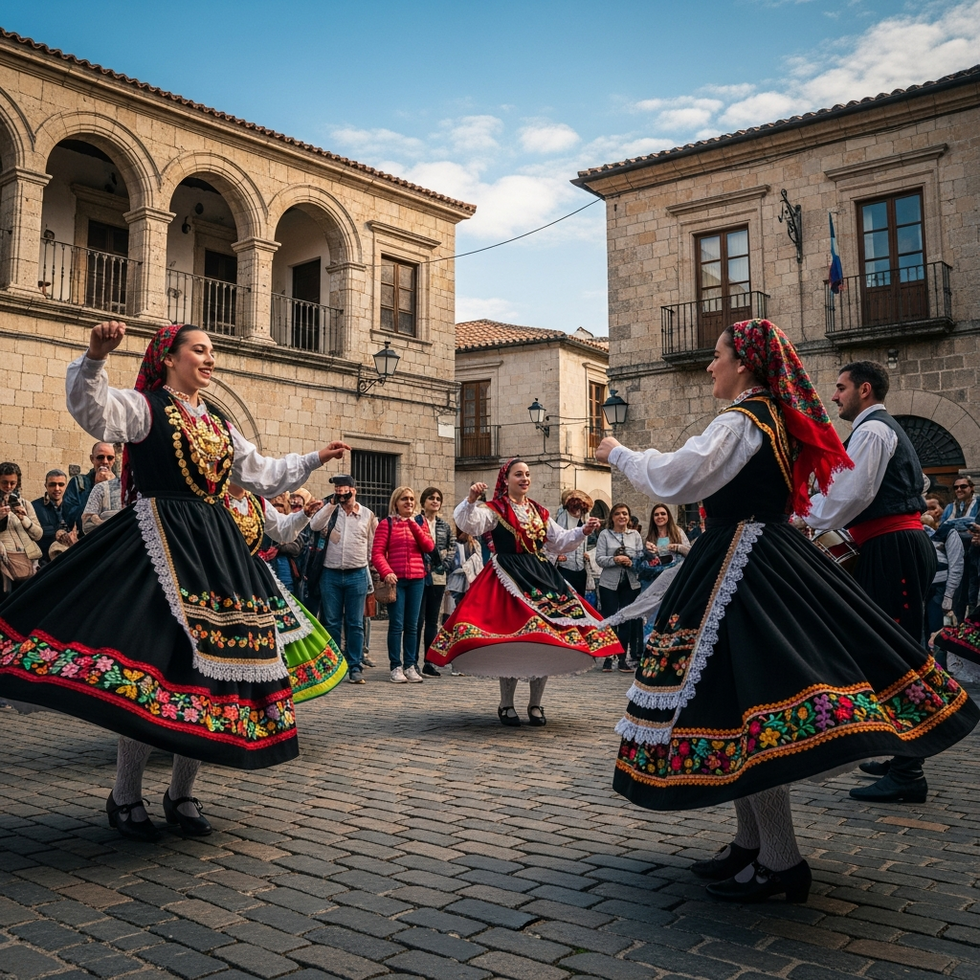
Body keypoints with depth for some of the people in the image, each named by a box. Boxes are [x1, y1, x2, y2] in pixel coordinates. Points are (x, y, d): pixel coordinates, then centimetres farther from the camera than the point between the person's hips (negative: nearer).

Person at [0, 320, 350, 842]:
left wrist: (314, 459, 34)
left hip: (215, 545, 7)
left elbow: (262, 473, 30)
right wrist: (96, 356, -33)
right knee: (155, 661, -12)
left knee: (214, 662, 2)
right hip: (160, 544, -7)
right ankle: (125, 797, 5)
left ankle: (181, 795, 16)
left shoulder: (219, 424, 21)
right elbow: (91, 410, -19)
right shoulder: (143, 406, 1)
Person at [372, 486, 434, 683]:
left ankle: (410, 666, 12)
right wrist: (386, 572, -19)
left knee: (412, 625, 6)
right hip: (395, 579, -3)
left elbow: (429, 547, 1)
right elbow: (377, 552, -4)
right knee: (396, 624, -4)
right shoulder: (386, 524, 2)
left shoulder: (420, 522, 14)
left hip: (417, 579, 4)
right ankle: (396, 667, 2)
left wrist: (414, 525, -5)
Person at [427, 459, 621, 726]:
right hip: (508, 579, -5)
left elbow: (558, 542, 24)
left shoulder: (539, 512, 18)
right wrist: (471, 500, -33)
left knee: (546, 637, 0)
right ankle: (506, 705, 7)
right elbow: (469, 524, -17)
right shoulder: (494, 510, 0)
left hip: (541, 576, 6)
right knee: (510, 639, -8)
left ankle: (535, 704, 13)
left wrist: (583, 531, 13)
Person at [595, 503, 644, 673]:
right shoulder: (605, 534, 2)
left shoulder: (635, 535, 9)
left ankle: (623, 658, 12)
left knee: (627, 621, 4)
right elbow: (599, 559, -5)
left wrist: (631, 562, -14)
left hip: (631, 583, 2)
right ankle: (608, 657, 10)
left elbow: (641, 557, 5)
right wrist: (615, 560, -20)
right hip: (609, 583, -2)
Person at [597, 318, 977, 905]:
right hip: (770, 561, 10)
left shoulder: (741, 420, -13)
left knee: (744, 705, -8)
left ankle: (780, 862, -1)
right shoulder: (778, 419, 16)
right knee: (739, 694, 13)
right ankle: (752, 845, 21)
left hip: (740, 569, -10)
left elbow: (675, 480, -19)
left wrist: (620, 454, -4)